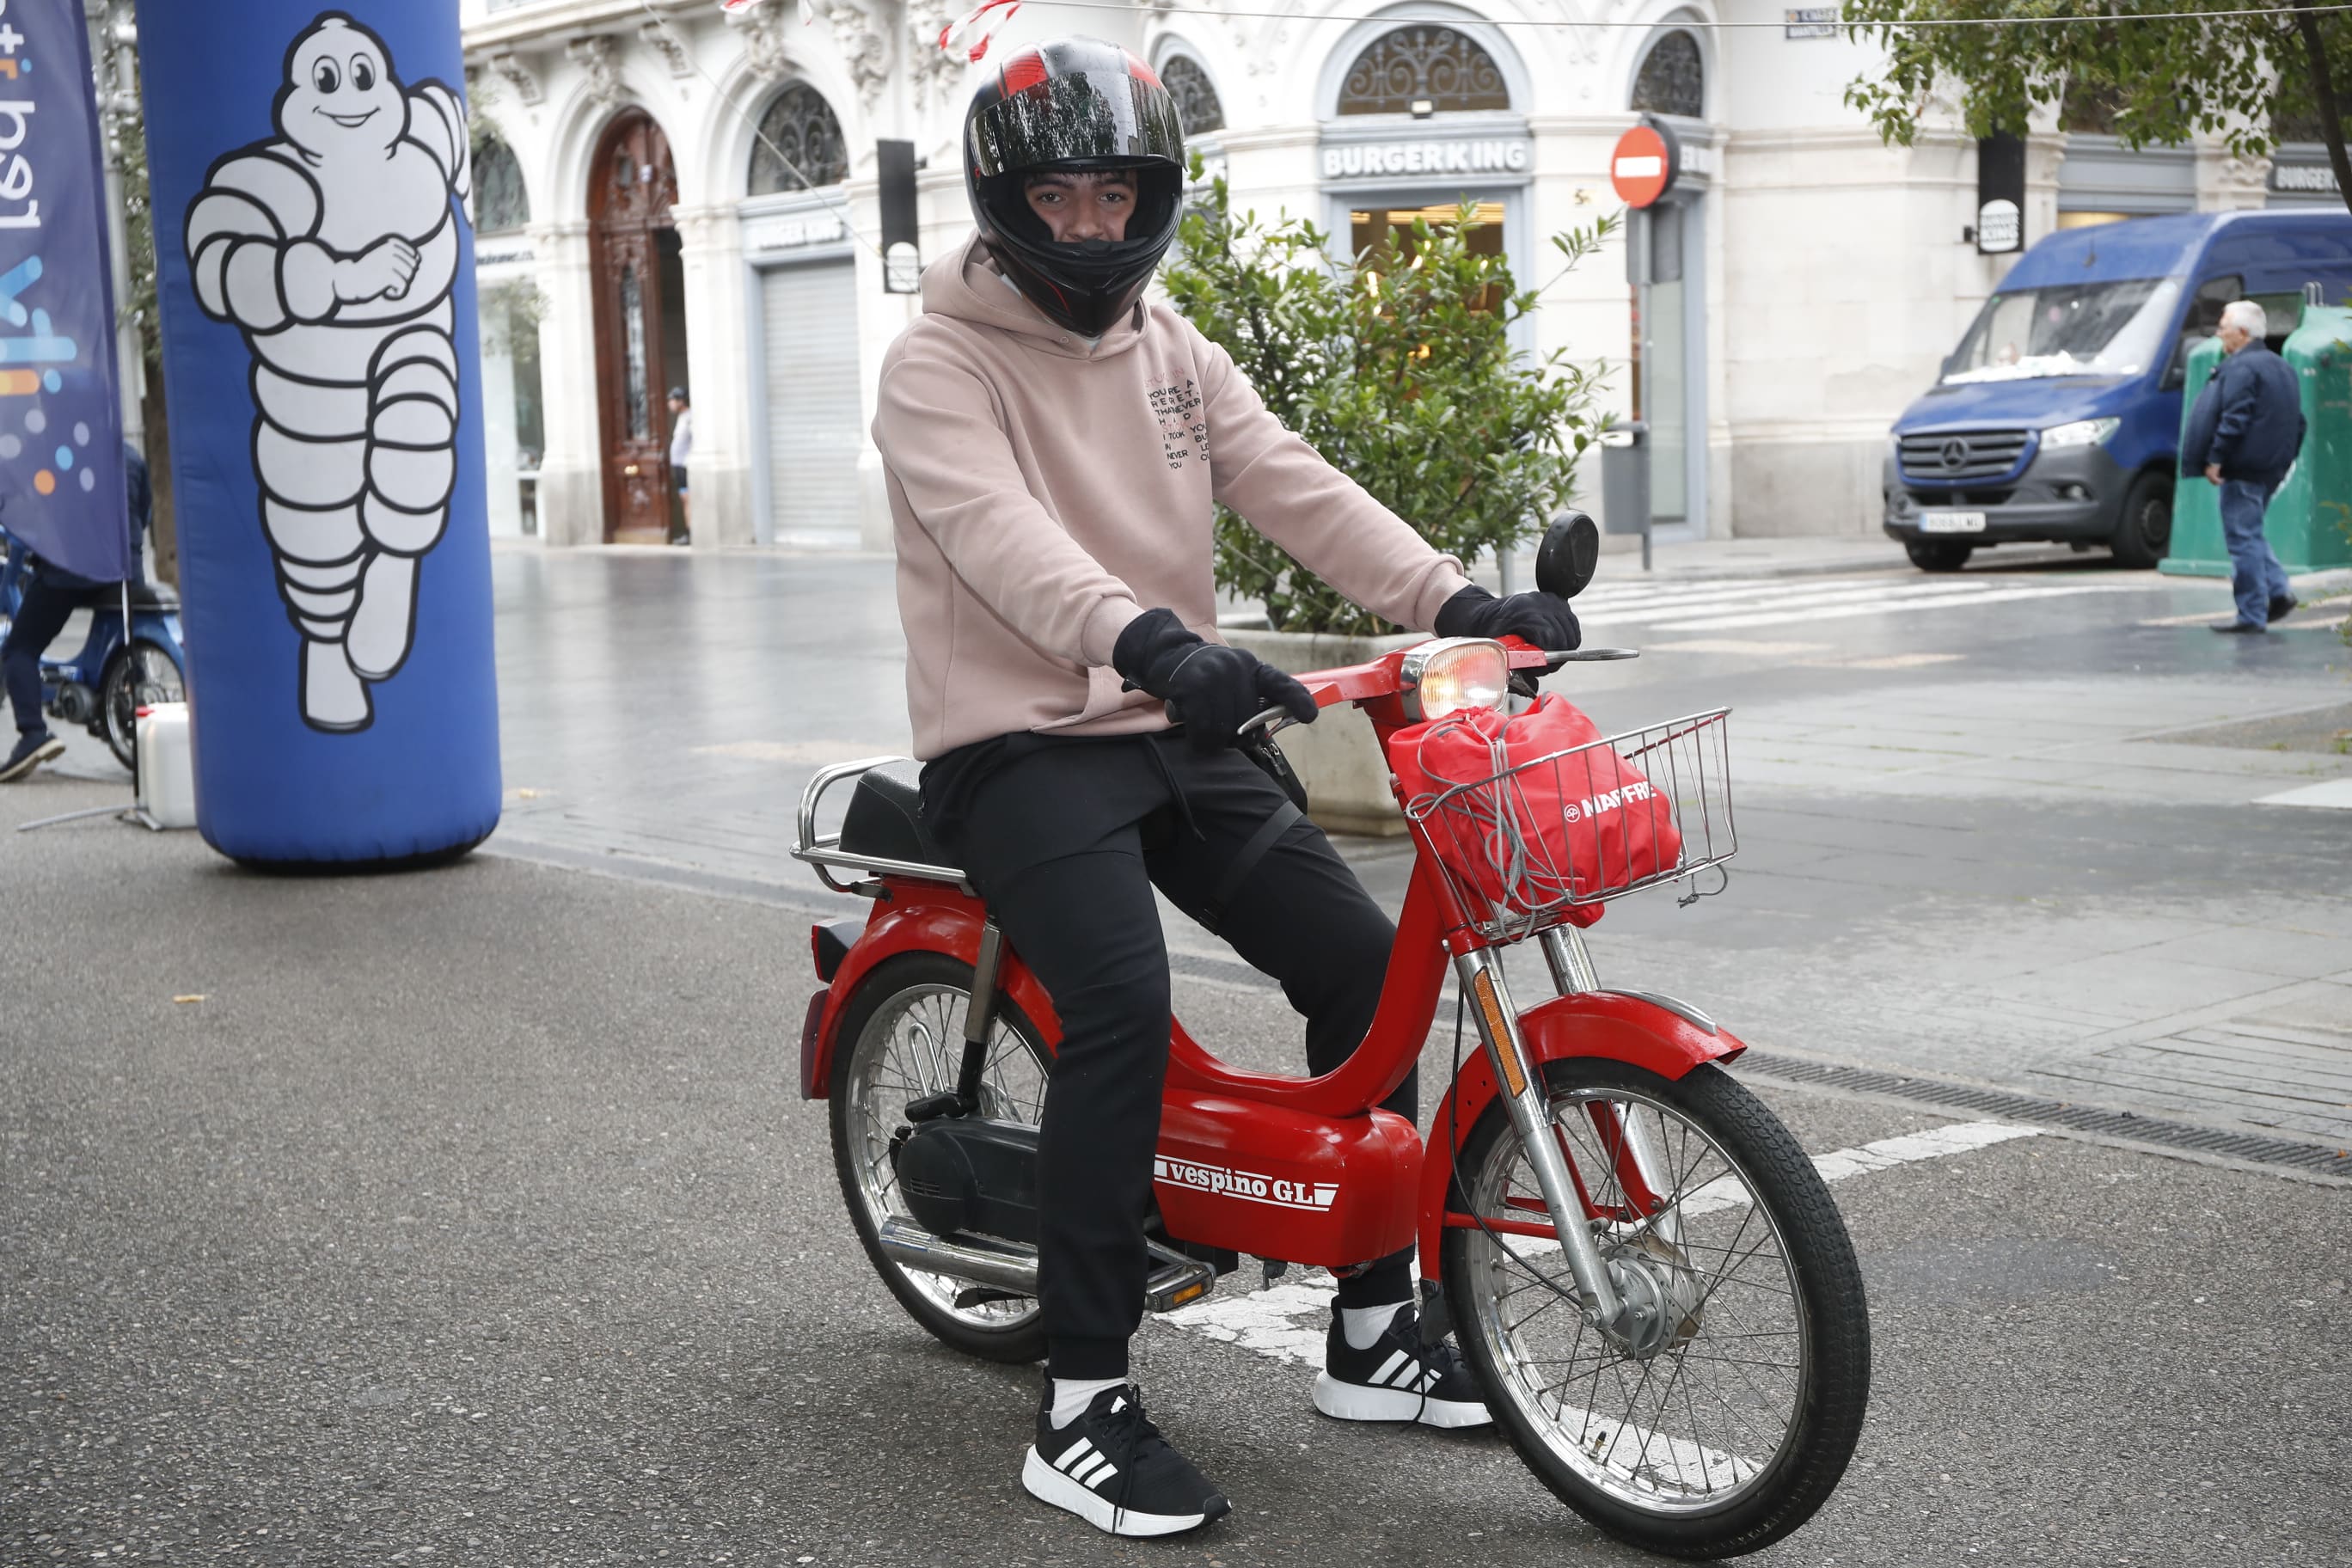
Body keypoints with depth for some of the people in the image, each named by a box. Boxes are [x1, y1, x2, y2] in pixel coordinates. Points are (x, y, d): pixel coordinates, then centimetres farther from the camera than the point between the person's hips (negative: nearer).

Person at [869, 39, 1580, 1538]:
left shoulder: (1169, 347, 12)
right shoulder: (939, 366, -9)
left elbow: (1291, 481, -1)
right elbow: (1002, 533, -28)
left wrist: (1451, 595, -17)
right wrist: (1151, 641, -47)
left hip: (1175, 733, 7)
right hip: (1019, 747, -7)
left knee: (1362, 961, -2)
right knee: (1124, 1003, -27)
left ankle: (1374, 1332, 12)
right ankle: (1082, 1408, -18)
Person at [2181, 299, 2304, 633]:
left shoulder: (2241, 368, -13)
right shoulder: (2280, 367, 18)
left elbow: (2234, 419, -21)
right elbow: (2297, 422, 20)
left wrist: (2214, 459, -18)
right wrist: (2285, 461, 21)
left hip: (2244, 468, -10)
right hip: (2272, 467, 10)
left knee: (2243, 537, -6)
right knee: (2251, 534, 21)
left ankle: (2252, 615, -5)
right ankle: (2277, 591, 10)